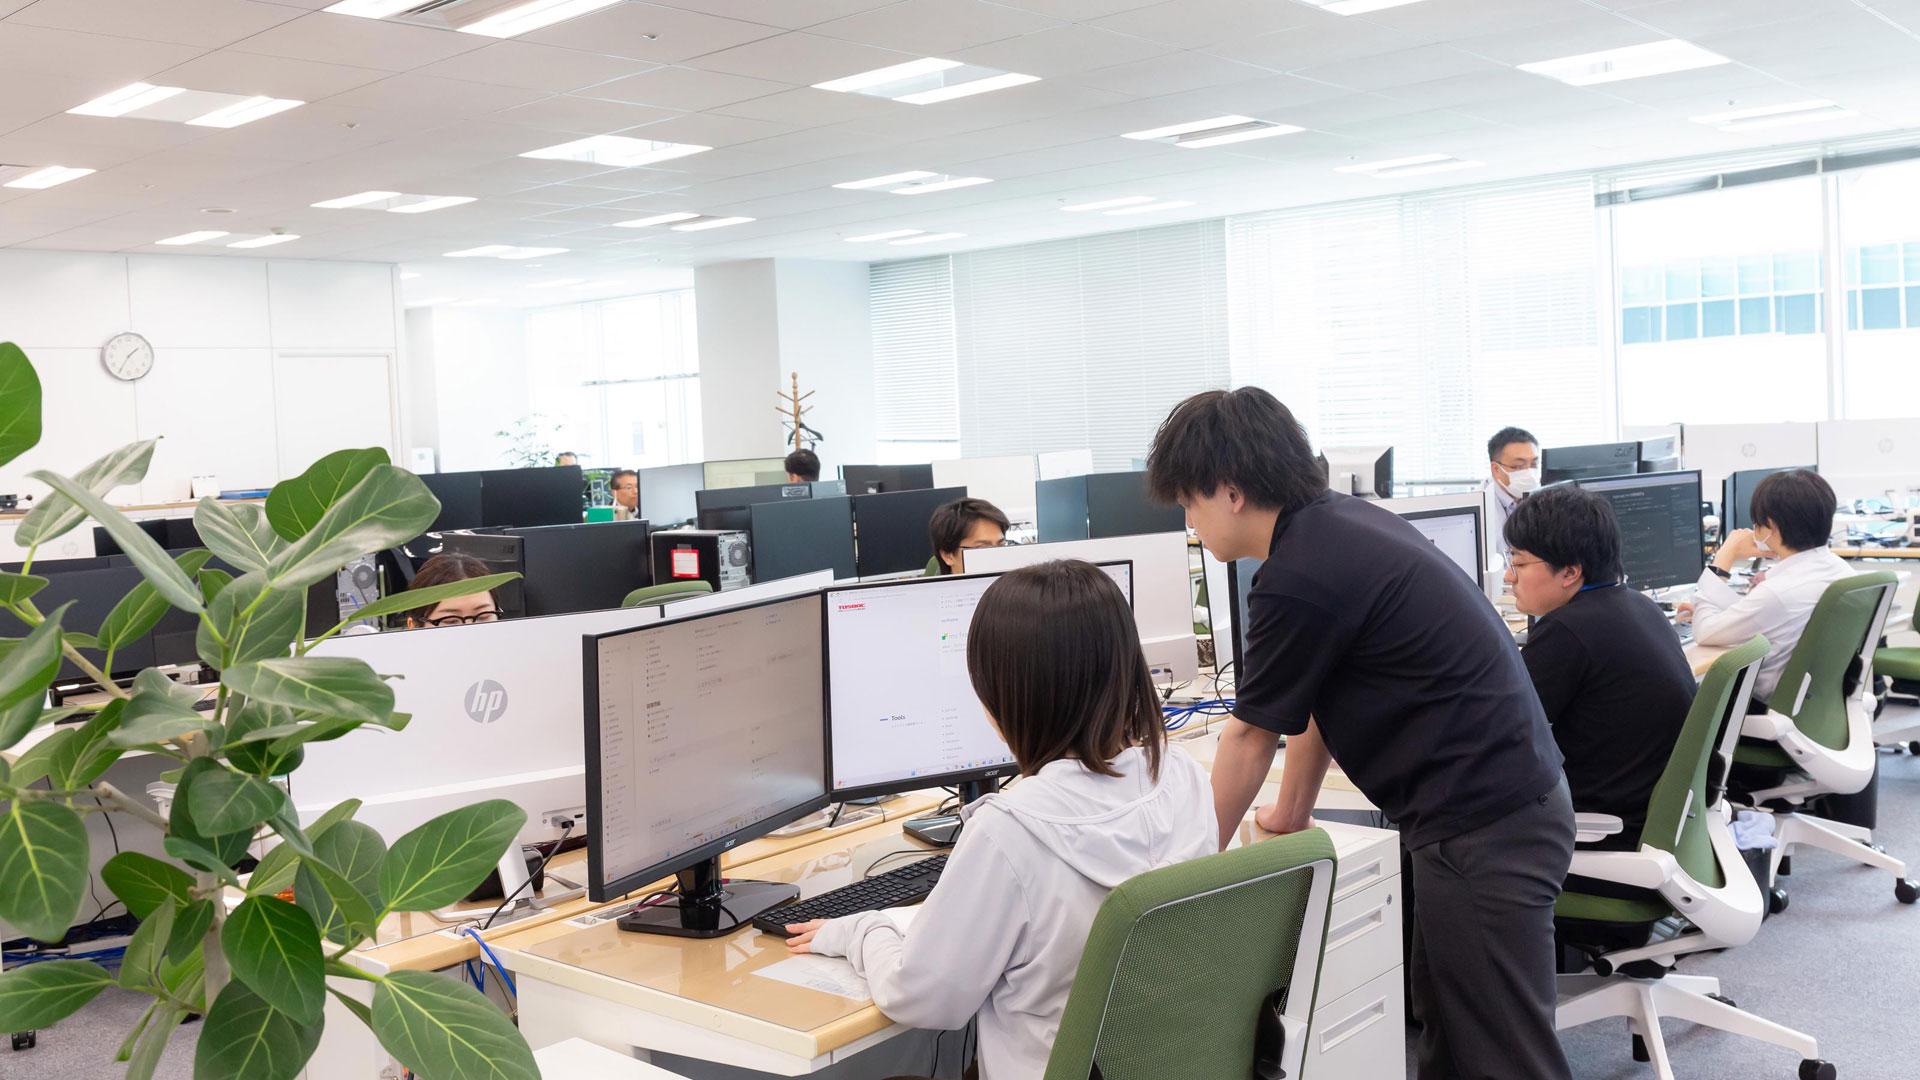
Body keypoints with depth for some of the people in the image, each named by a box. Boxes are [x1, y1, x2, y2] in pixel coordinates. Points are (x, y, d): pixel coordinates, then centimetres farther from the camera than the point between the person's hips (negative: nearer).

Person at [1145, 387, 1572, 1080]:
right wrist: (1292, 813, 26)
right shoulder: (1343, 519, 8)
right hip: (1517, 795, 10)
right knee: (1443, 1020, 18)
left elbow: (1251, 736, -7)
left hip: (1486, 831, -10)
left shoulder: (1297, 579, -20)